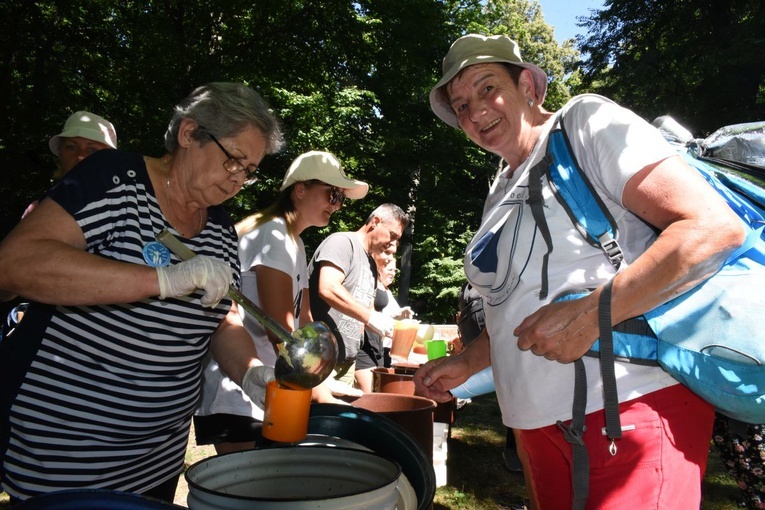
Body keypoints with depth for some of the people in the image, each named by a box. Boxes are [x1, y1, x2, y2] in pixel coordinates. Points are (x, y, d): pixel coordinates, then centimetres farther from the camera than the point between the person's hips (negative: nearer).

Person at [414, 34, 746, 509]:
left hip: (633, 407, -7)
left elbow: (716, 227, -16)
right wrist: (466, 363, 11)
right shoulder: (500, 193, 15)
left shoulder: (586, 122, -6)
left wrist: (590, 315, -22)